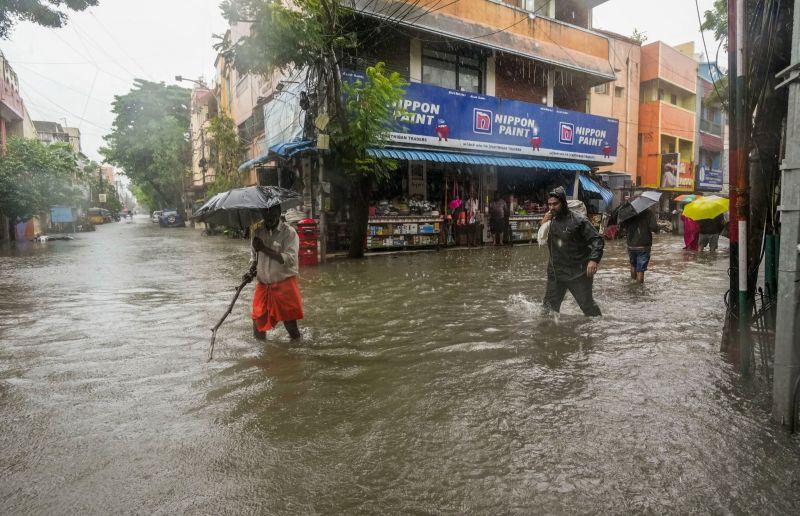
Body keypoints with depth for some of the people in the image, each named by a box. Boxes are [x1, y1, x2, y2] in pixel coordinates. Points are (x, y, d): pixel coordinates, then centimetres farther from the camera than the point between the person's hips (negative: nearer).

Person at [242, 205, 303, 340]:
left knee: (289, 320, 1)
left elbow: (290, 259, -22)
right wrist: (251, 272, -1)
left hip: (285, 284, -4)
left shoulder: (289, 232, -11)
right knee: (258, 321, 8)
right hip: (263, 284, 5)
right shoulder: (258, 232, 5)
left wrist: (264, 248, -22)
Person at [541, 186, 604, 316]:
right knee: (549, 306, 10)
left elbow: (596, 239, -13)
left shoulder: (578, 220, -11)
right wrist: (543, 225, -4)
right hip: (555, 273, 5)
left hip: (578, 273, -5)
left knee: (587, 305, 4)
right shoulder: (551, 220, 8)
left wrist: (594, 259, -27)